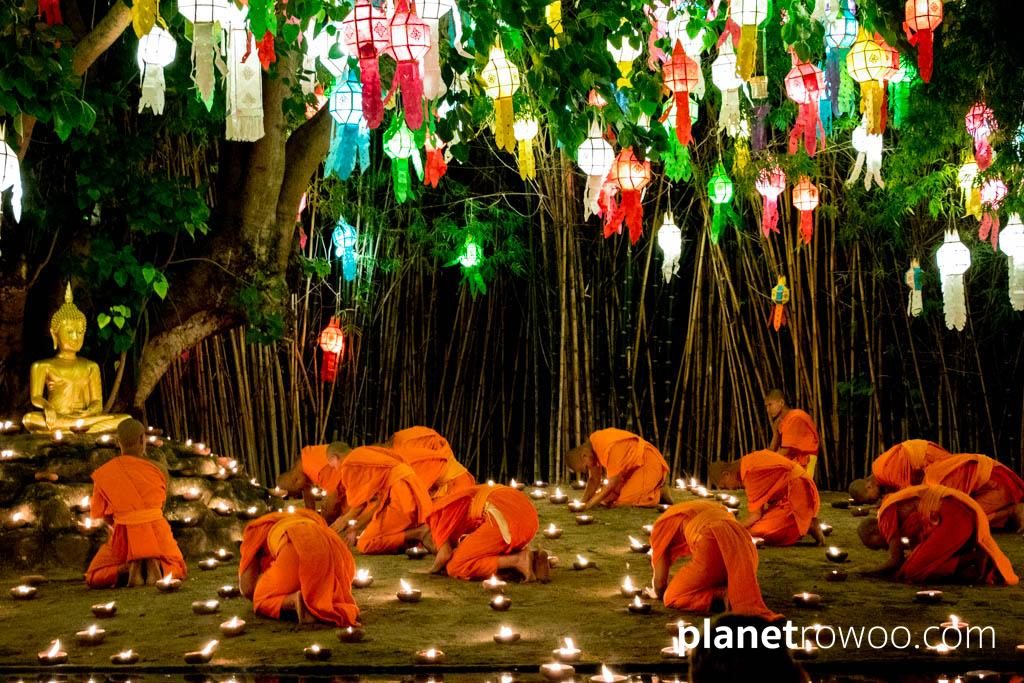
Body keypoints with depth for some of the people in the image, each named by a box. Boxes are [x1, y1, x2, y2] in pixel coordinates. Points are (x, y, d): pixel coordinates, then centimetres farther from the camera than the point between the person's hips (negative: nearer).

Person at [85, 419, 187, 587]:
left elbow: (99, 513, 9)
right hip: (157, 534, 1)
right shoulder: (158, 470, 0)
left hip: (126, 536, -1)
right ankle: (155, 565, -7)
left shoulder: (104, 474, -1)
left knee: (94, 580, 20)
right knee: (176, 572, 29)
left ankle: (127, 569, -10)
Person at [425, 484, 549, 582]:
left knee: (456, 568, 1)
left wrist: (434, 569, 27)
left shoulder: (437, 514, 17)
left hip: (505, 516, -8)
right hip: (529, 514, 8)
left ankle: (518, 561, -10)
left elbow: (445, 555, 9)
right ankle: (534, 559, 4)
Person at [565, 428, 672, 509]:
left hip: (649, 465, -9)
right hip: (633, 467, 9)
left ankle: (659, 493, -3)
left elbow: (612, 483, -28)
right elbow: (594, 479, 3)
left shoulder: (609, 448, -33)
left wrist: (588, 505, -28)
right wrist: (583, 502, -11)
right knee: (606, 499, 1)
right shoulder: (590, 446, -6)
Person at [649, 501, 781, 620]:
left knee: (671, 599, 11)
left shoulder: (663, 523, 26)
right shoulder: (714, 508, 43)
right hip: (745, 546, 5)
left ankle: (722, 597, -10)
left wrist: (660, 593, 44)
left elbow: (660, 580, 22)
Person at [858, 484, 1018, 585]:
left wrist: (871, 572, 14)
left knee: (910, 574, -9)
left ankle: (972, 559, -14)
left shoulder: (887, 512, 4)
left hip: (955, 517, -10)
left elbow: (895, 560, -2)